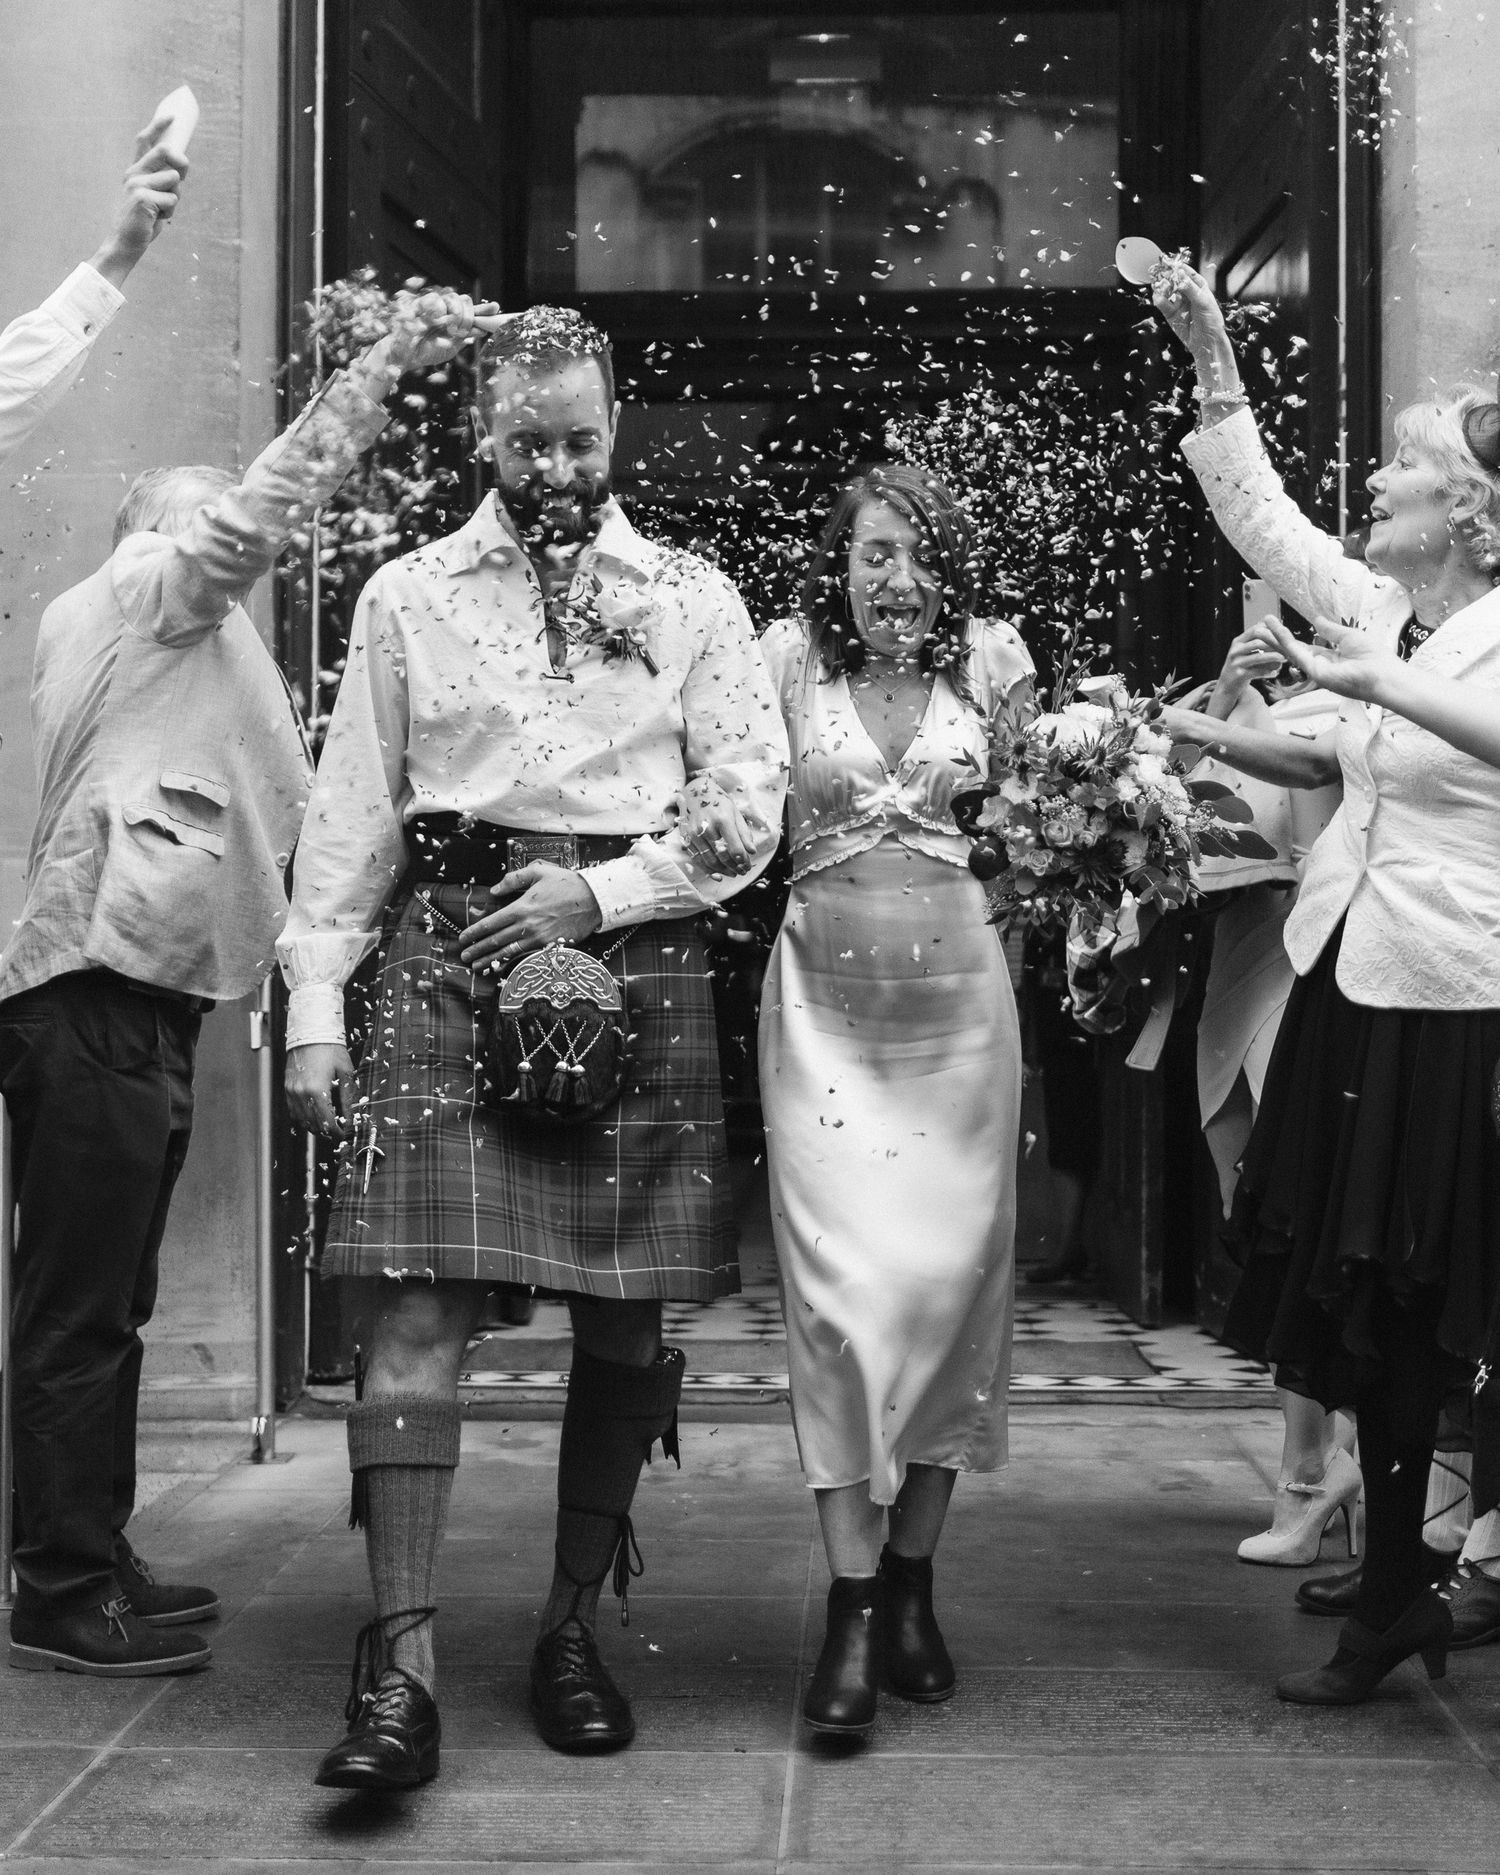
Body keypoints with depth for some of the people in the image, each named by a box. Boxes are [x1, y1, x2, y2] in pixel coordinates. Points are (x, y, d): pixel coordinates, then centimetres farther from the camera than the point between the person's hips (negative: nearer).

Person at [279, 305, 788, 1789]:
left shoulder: (693, 601, 11)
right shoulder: (408, 597, 12)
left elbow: (747, 805, 6)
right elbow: (351, 816, 9)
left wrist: (599, 893, -7)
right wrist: (314, 1011, 2)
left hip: (634, 953, 1)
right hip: (448, 952, -1)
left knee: (623, 1319, 3)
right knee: (419, 1306, -10)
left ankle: (573, 1626, 17)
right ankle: (401, 1665, -9)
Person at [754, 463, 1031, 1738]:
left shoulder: (987, 660, 4)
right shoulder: (789, 657, 0)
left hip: (958, 996, 2)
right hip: (826, 999, -2)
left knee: (950, 1279, 3)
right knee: (844, 1288, -8)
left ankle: (913, 1585, 17)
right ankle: (852, 1608, -5)